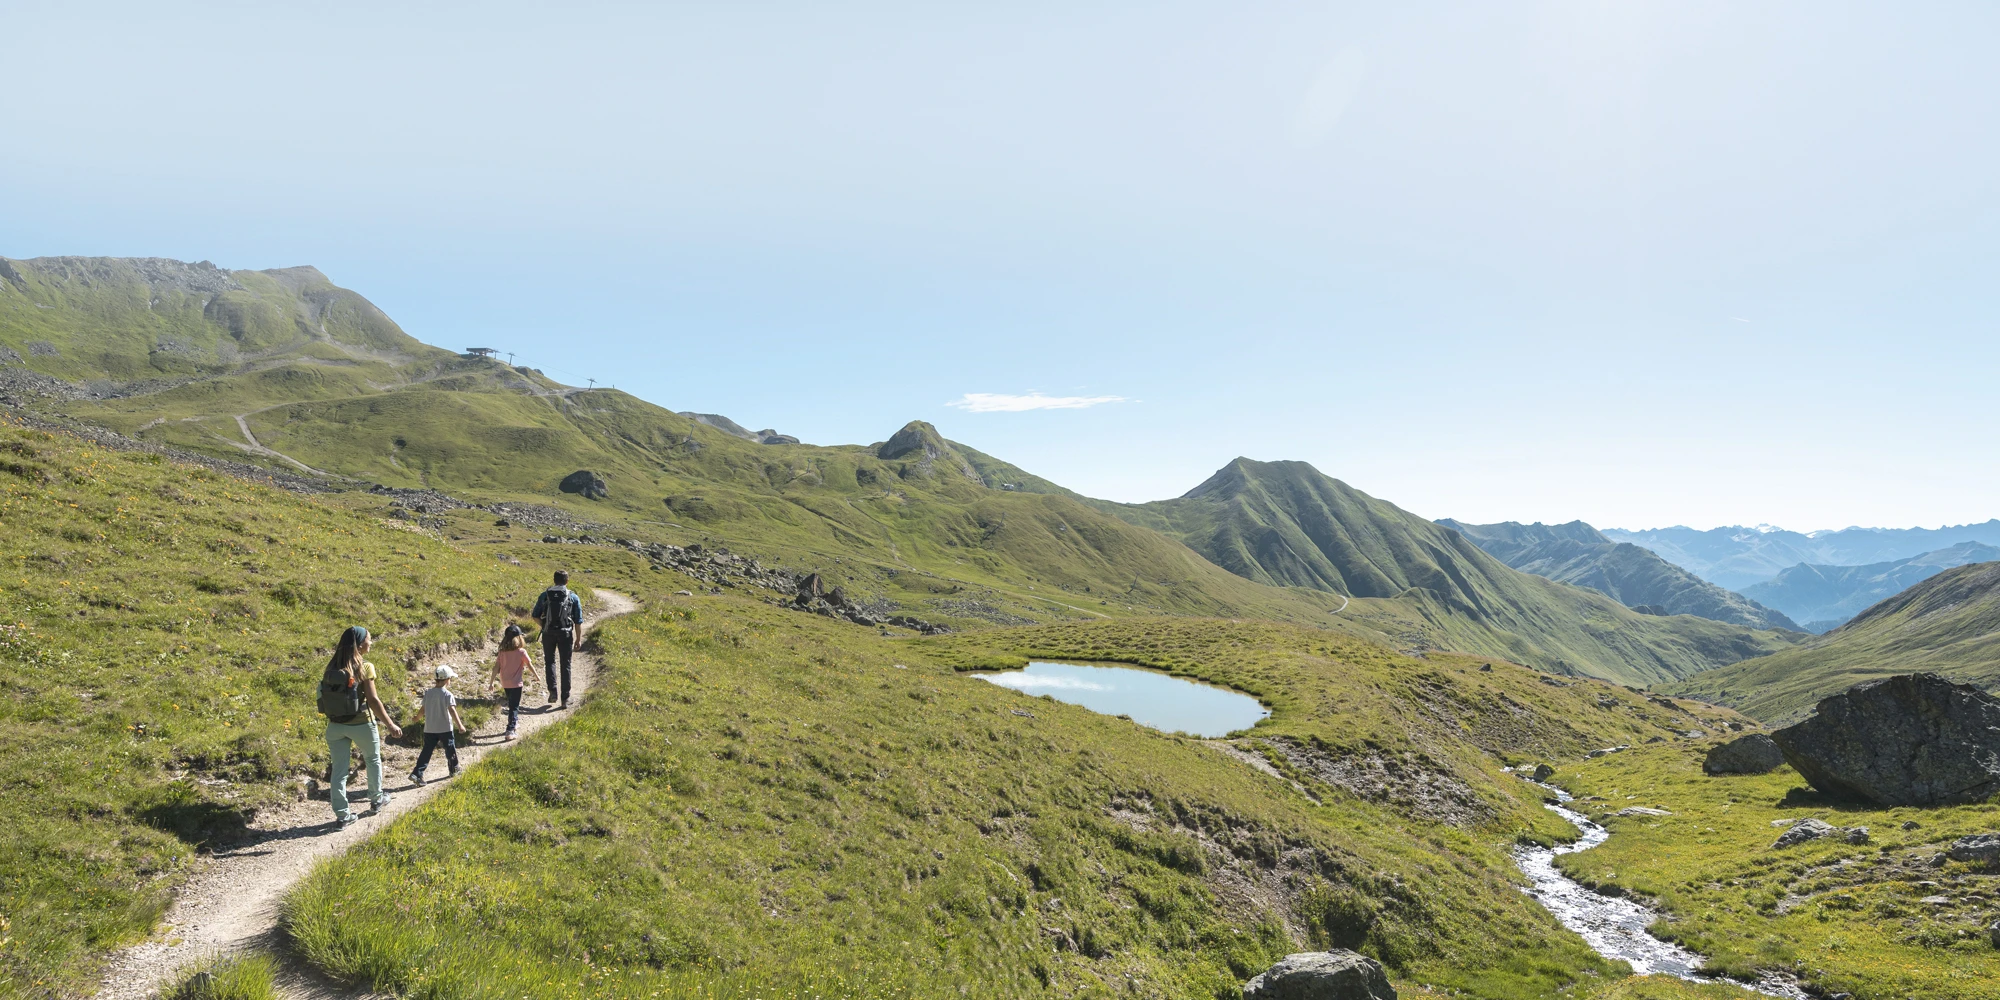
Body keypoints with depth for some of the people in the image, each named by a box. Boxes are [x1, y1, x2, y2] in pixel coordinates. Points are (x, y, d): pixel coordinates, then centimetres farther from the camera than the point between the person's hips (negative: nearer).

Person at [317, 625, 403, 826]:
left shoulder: (331, 668, 1)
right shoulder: (364, 667, -15)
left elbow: (326, 695, 2)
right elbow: (373, 700, -17)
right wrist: (390, 724, -11)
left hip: (335, 725, 4)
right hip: (361, 724, -4)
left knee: (338, 768, 8)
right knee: (373, 760, 20)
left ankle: (342, 814, 10)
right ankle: (376, 799, 34)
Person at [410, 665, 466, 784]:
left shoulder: (428, 693, 3)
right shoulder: (447, 694, -13)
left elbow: (423, 709, 10)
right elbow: (452, 710, -20)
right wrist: (459, 724, -19)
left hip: (429, 728, 4)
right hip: (445, 728, -4)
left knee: (427, 751, 5)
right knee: (450, 749, 13)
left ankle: (417, 773, -6)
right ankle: (454, 770, 26)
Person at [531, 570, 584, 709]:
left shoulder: (545, 595, 5)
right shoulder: (573, 598, 2)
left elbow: (535, 616, 5)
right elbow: (578, 621, 1)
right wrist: (578, 640, 7)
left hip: (548, 633, 1)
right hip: (565, 634, -1)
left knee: (550, 661, 19)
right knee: (565, 665, 7)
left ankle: (553, 690, 3)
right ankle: (565, 699, 6)